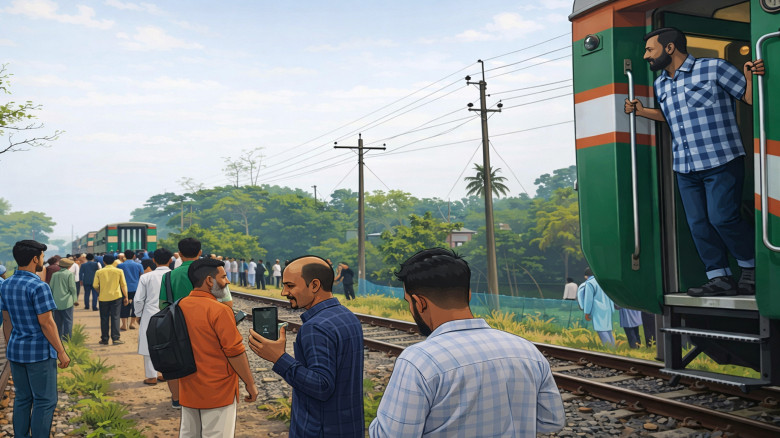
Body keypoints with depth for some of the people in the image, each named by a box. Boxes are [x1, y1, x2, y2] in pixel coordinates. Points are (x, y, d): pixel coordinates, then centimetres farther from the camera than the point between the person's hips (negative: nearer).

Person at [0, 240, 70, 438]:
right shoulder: (38, 287, -19)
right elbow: (46, 323, -18)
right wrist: (61, 352, -12)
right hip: (39, 351, -8)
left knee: (22, 399, 16)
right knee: (45, 401, 2)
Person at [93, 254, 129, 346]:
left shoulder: (99, 272, -2)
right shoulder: (119, 271, -3)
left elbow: (95, 285, 1)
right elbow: (123, 285, -2)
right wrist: (126, 297, 6)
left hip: (103, 298, 1)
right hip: (116, 297, -1)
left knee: (104, 318, 9)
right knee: (115, 317, 3)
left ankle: (104, 339, 13)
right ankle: (115, 338, -1)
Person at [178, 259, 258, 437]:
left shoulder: (180, 306, 2)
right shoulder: (219, 311, -19)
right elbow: (235, 352, -18)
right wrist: (250, 384, -8)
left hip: (188, 389, 7)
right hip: (217, 392, -7)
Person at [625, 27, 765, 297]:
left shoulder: (713, 68, -5)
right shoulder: (660, 85, 15)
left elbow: (749, 97, -2)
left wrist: (751, 75, -21)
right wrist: (641, 111, 18)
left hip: (721, 161, -7)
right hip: (685, 168, 7)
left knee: (723, 218, -10)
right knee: (698, 224, 3)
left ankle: (752, 269, 11)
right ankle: (720, 278, 11)